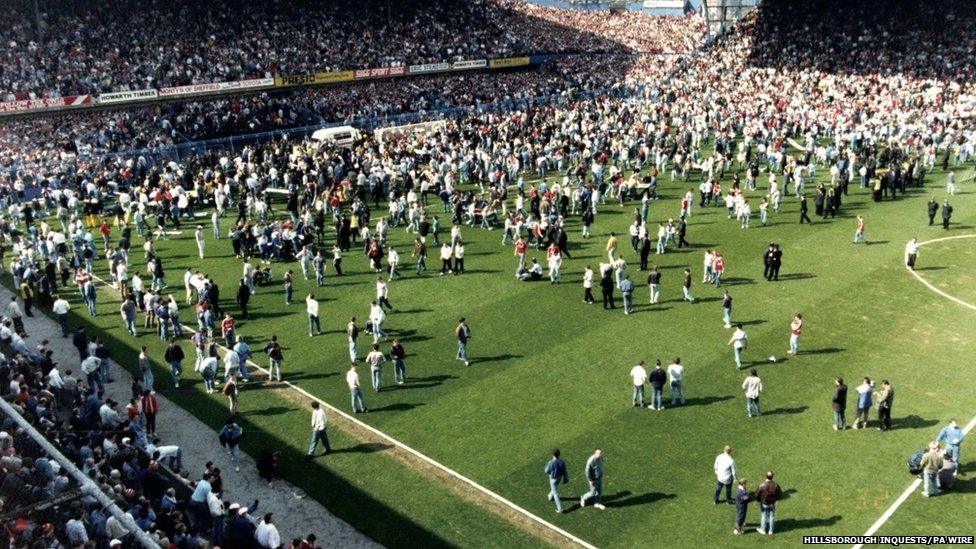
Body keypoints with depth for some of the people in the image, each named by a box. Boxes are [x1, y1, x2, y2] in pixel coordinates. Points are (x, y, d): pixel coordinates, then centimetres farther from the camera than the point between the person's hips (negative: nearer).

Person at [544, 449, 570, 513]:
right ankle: (551, 497, 61)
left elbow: (547, 471, -18)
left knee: (555, 493, 7)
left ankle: (560, 508, 9)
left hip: (553, 478, -6)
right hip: (559, 477, 6)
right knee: (554, 488, 34)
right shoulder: (562, 461, -17)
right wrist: (565, 478, 10)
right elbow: (564, 471, -6)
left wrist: (547, 465, 1)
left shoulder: (551, 463, -33)